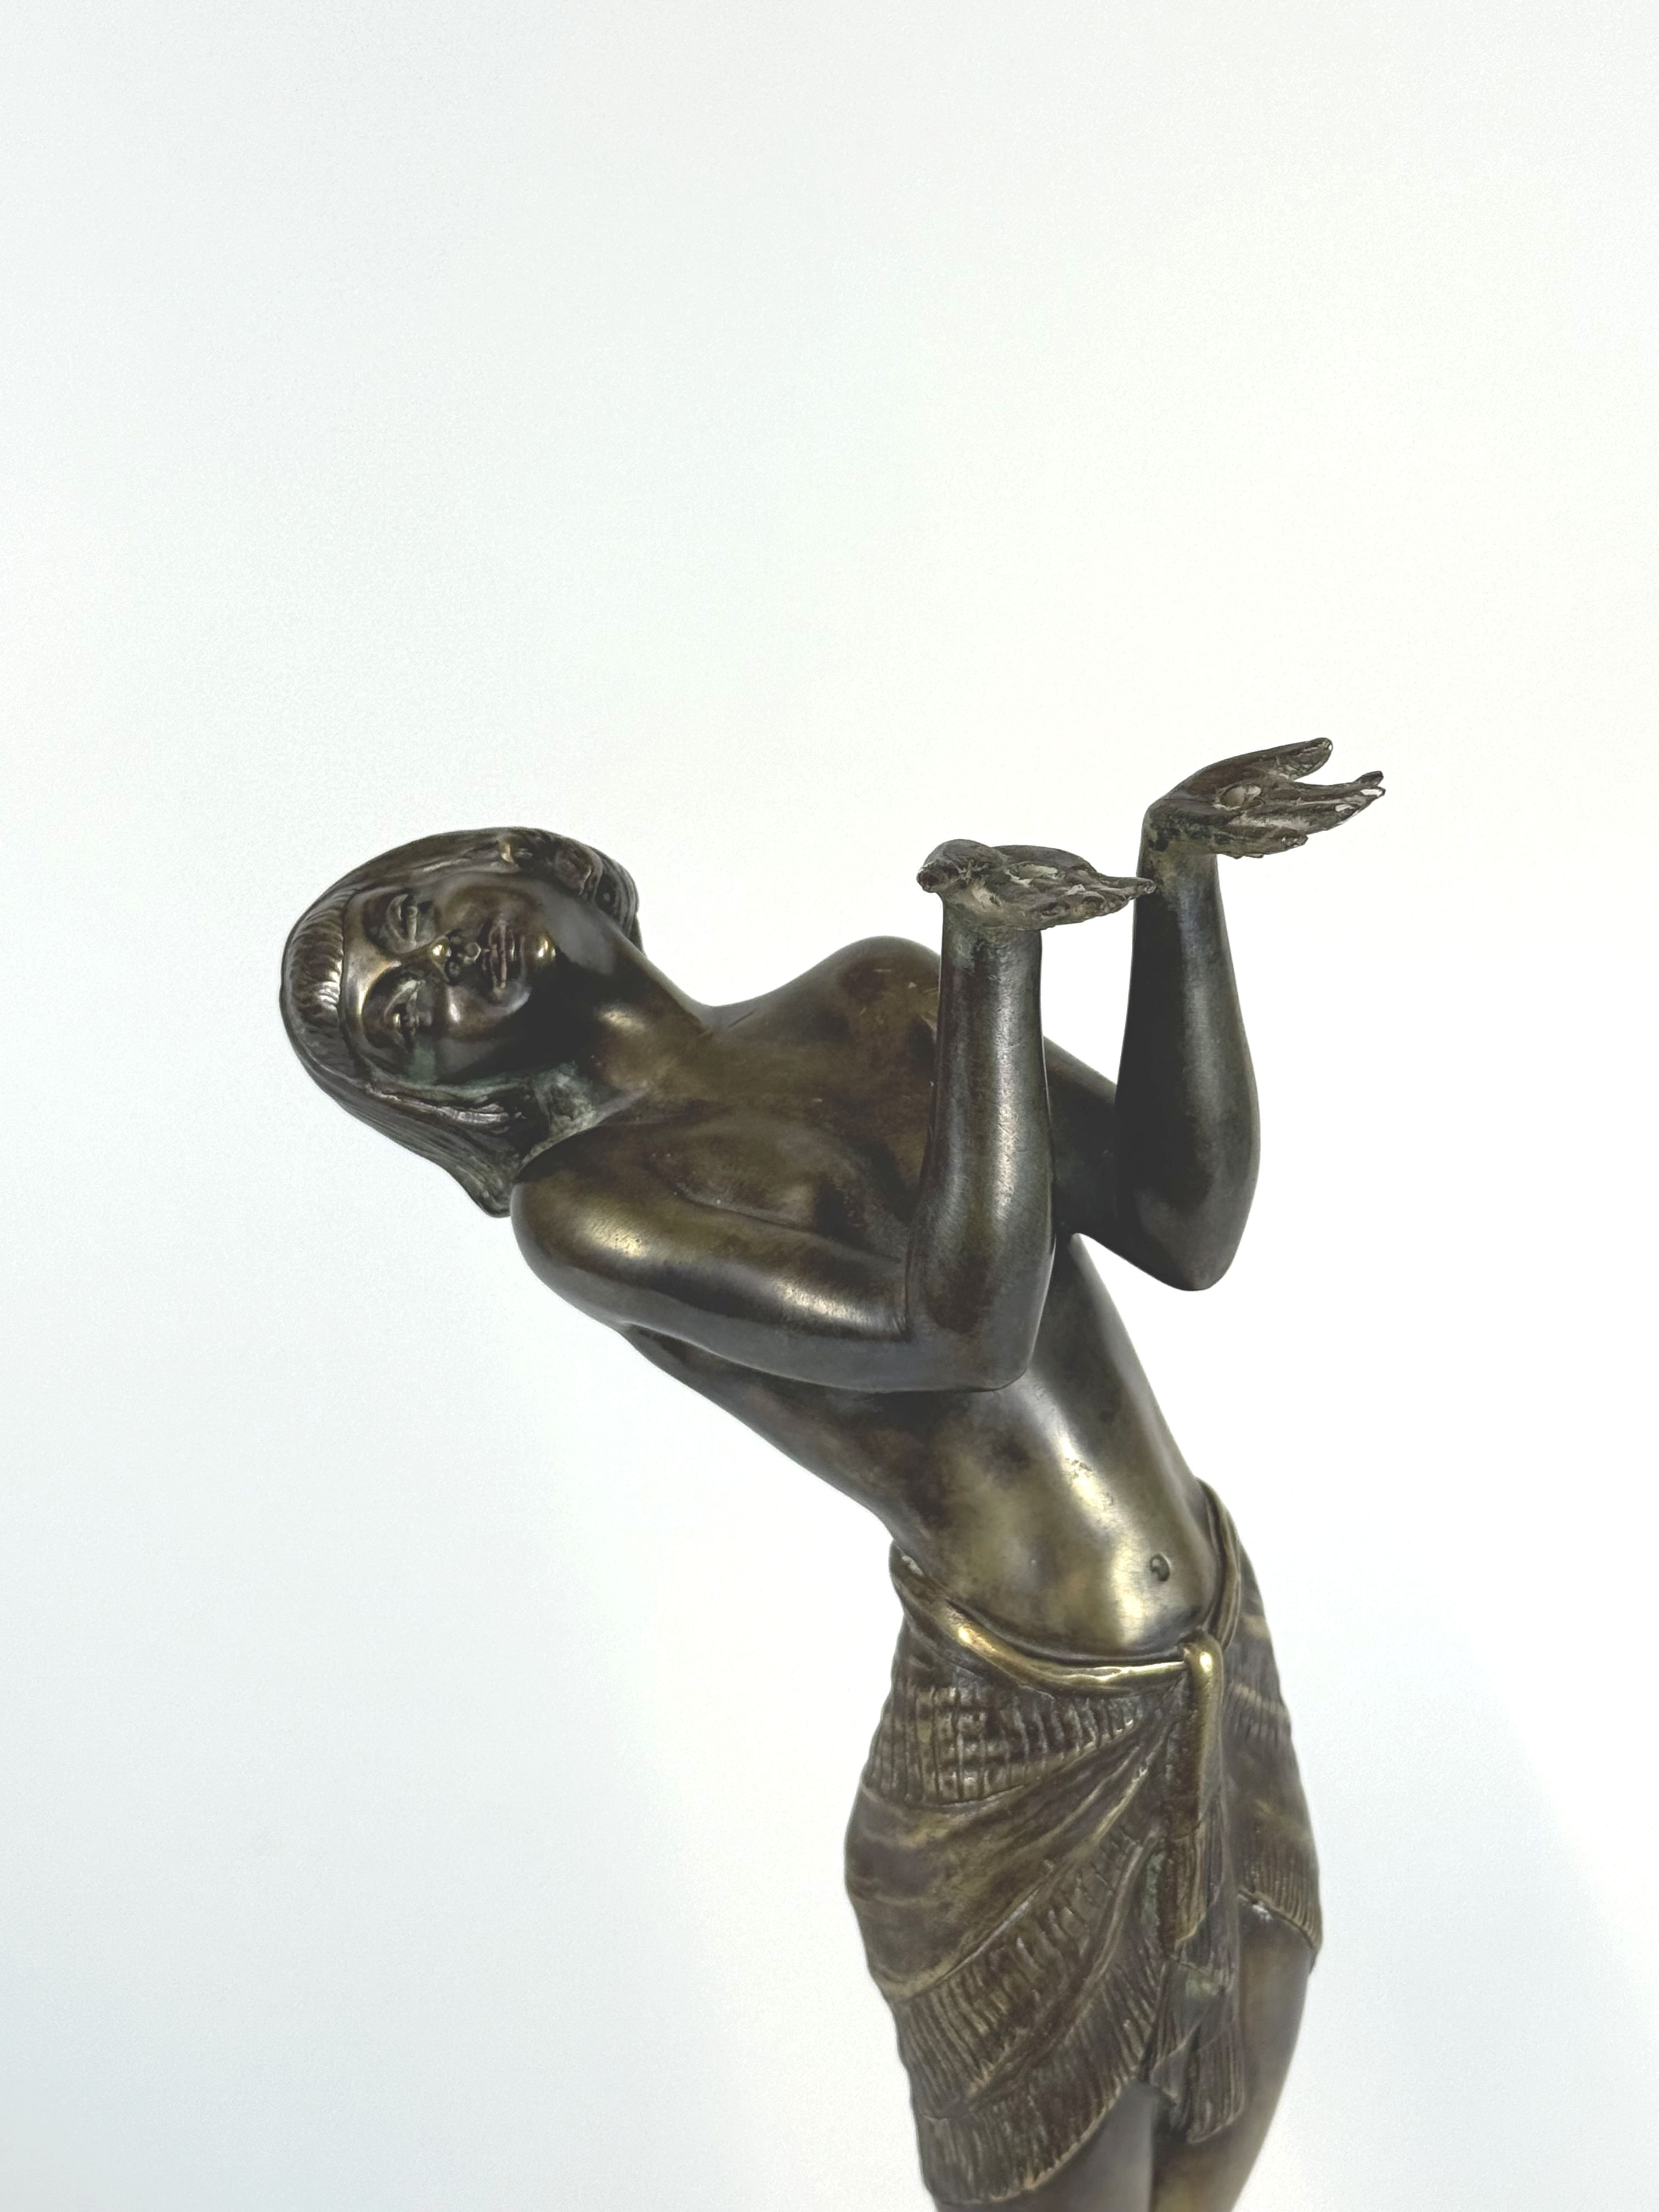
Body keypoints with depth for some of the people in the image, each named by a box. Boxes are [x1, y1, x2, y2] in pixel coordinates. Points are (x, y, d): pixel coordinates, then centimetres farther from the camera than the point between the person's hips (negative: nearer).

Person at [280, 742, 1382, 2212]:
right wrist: (996, 956, -22)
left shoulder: (884, 994, 3)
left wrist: (1182, 875, -12)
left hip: (1222, 1684, 6)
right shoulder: (586, 1210, -13)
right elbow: (966, 1331, -24)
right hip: (1025, 1758, -5)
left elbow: (1190, 1229, -4)